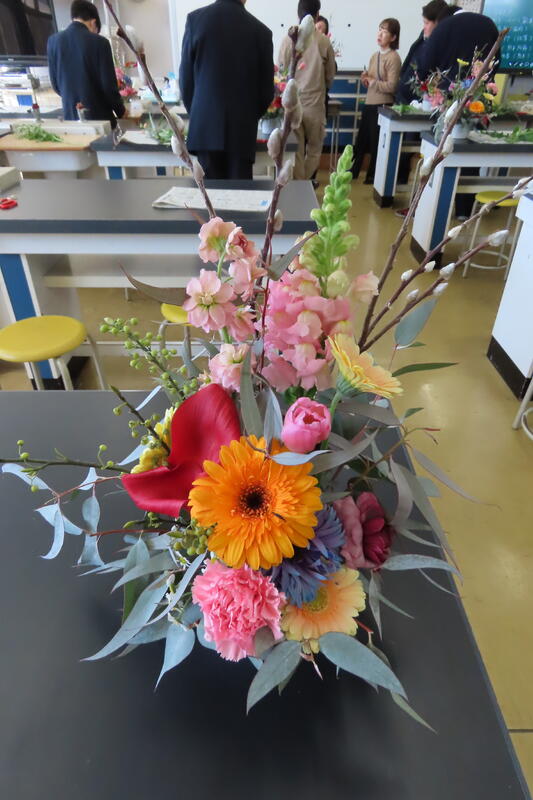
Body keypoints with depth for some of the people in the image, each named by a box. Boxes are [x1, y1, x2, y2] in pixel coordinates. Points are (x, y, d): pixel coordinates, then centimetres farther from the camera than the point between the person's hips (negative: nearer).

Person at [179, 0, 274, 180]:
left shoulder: (195, 19, 1)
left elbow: (186, 78, 4)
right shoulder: (261, 31, 0)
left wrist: (195, 114, 17)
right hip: (242, 129, 0)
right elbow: (266, 88, 5)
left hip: (205, 126, 1)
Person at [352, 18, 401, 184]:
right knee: (361, 140, 12)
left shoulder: (393, 58, -9)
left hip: (383, 106, -7)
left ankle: (373, 175, 13)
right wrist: (365, 78, -1)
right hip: (369, 103, 7)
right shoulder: (374, 55, 13)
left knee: (376, 142, 1)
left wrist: (372, 81, -13)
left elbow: (391, 86, -17)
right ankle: (353, 171, 21)